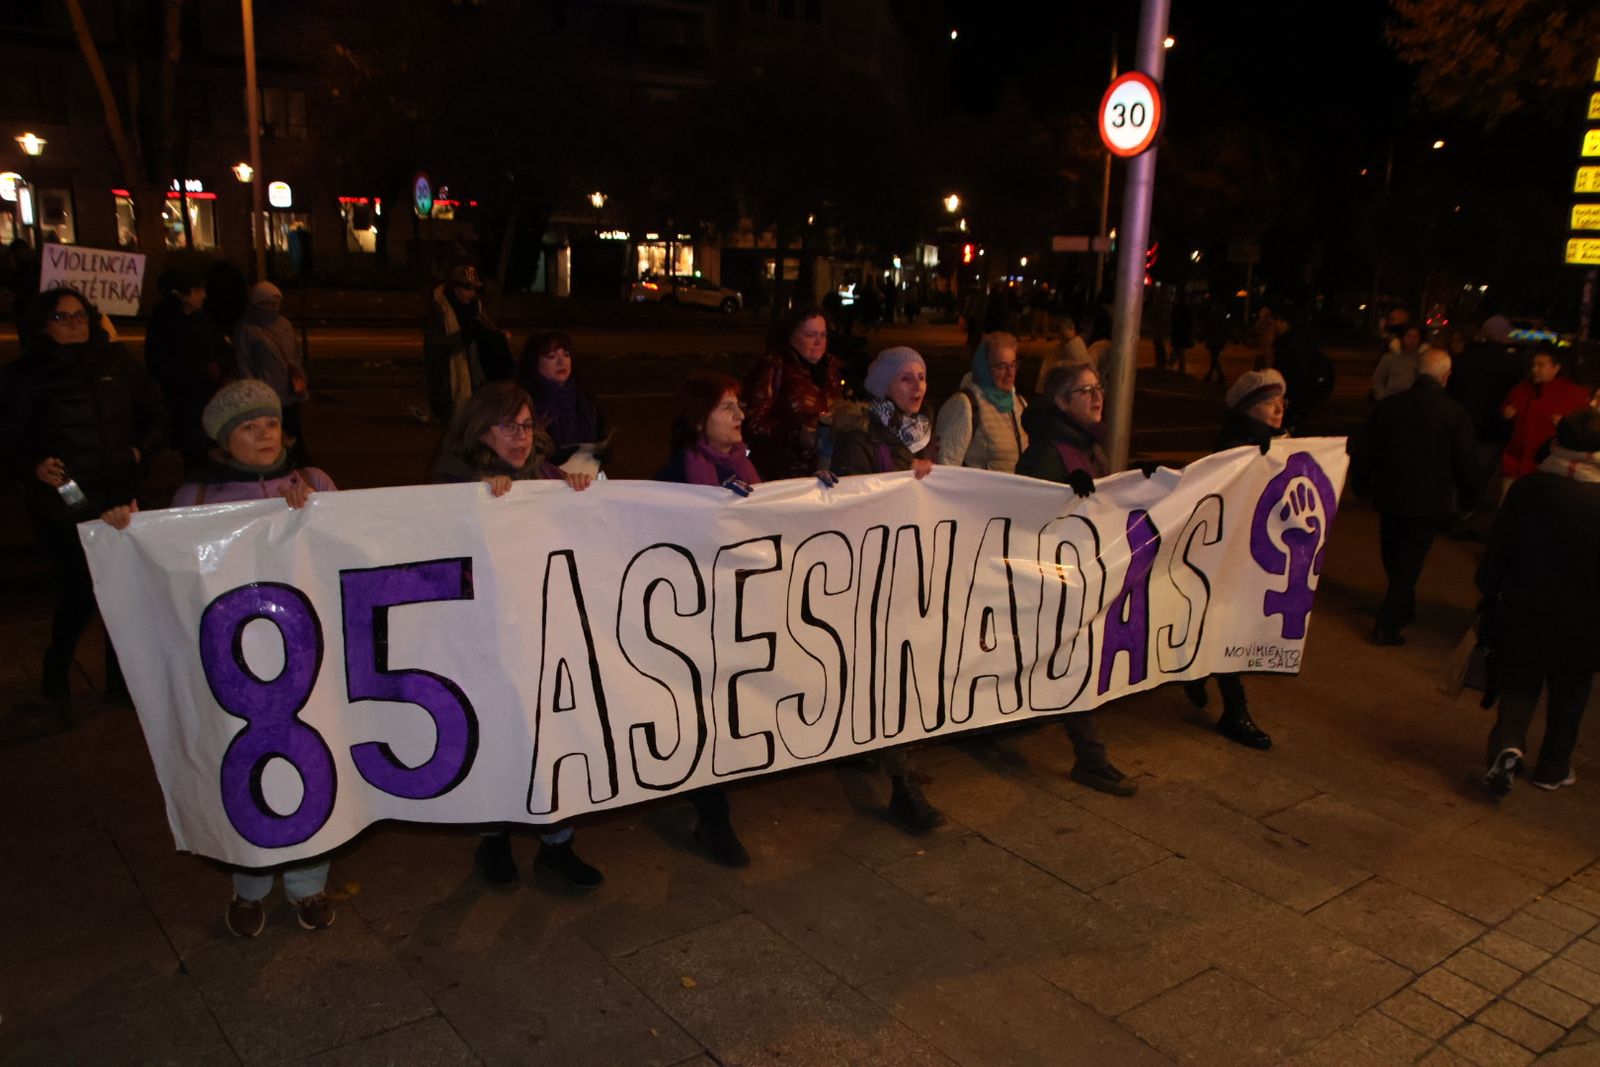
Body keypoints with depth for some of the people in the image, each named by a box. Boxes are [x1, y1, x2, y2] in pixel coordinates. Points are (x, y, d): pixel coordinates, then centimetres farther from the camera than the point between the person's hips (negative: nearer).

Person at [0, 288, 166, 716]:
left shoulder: (117, 363, 6)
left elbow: (155, 413, 14)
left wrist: (142, 449, -1)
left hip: (119, 502, 3)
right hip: (61, 508, -3)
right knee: (77, 597, -2)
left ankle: (121, 680, 25)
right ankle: (55, 684, 24)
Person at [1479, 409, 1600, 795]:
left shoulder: (1527, 488, -8)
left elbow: (1498, 550, -3)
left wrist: (1489, 591, 9)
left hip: (1522, 611, 1)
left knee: (1518, 687, 12)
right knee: (1567, 697, 16)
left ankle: (1507, 743, -12)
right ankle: (1553, 768, 26)